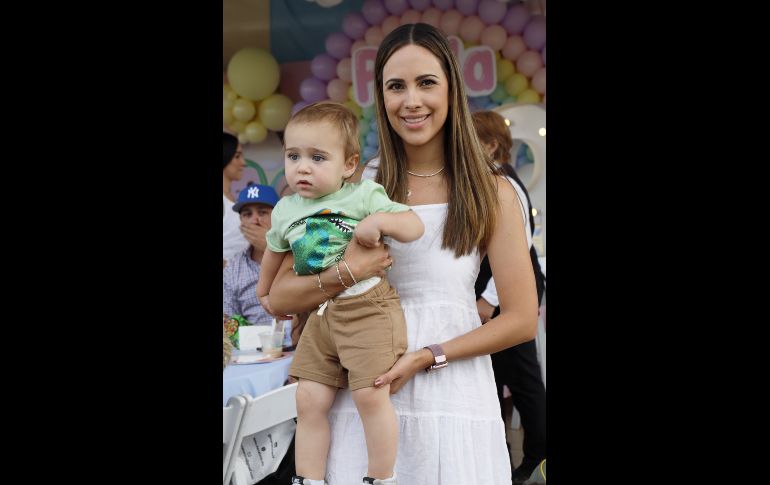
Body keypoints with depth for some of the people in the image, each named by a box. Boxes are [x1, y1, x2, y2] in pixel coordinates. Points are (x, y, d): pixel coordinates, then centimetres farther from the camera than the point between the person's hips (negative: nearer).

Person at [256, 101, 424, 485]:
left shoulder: (363, 196, -5)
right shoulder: (285, 211, 10)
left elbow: (415, 226, -5)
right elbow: (275, 249, 30)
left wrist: (380, 221, -23)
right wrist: (264, 290, 43)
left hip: (367, 307, -5)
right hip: (320, 314, 6)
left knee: (370, 395, -13)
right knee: (309, 400, 4)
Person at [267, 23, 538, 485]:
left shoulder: (491, 193, 0)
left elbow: (522, 320, -1)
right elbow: (280, 298, 2)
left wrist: (427, 356, -11)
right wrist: (345, 274, -16)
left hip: (454, 400, 0)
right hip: (366, 399, 1)